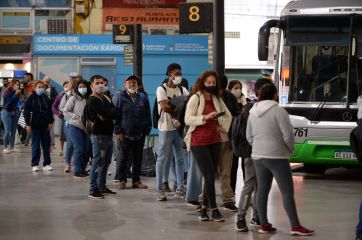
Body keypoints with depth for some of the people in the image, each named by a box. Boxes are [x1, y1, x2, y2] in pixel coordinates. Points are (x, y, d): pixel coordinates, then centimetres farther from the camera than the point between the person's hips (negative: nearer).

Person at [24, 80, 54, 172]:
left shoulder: (46, 98, 7)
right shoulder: (31, 98, -3)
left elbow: (50, 111, 12)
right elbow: (26, 112, -4)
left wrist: (50, 122, 4)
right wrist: (28, 124, -9)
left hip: (45, 125, 3)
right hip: (35, 125, -3)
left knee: (46, 144, 4)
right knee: (35, 145, 1)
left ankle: (46, 164, 9)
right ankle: (35, 164, 7)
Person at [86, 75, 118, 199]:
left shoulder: (106, 98, 17)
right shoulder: (92, 100, -8)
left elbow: (115, 113, 7)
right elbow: (105, 112, -21)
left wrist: (106, 115, -10)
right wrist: (111, 112, -2)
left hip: (108, 134, 9)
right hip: (98, 134, -9)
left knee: (106, 162, 13)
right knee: (97, 162, -9)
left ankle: (102, 186, 21)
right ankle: (93, 190, -7)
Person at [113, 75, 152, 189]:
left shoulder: (143, 97, 7)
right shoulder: (121, 98, -1)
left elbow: (148, 115, 9)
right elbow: (116, 115, -2)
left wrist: (147, 129, 3)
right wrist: (118, 131, -8)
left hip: (140, 134, 3)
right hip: (125, 134, -3)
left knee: (138, 158, 8)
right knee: (124, 158, 5)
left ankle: (136, 180, 17)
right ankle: (122, 180, 13)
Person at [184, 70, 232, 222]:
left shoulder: (217, 100, 11)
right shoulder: (195, 98, -6)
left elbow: (228, 116, 26)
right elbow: (188, 119, -15)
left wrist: (224, 127, 9)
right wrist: (205, 117, -25)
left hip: (214, 141, 6)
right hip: (199, 142, -6)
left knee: (210, 176, 7)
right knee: (210, 176, -10)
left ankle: (204, 209, 16)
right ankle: (214, 210, -5)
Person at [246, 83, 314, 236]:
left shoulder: (253, 112, 9)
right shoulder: (278, 111, -13)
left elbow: (249, 136, 14)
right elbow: (288, 134, -15)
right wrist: (290, 149, 1)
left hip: (258, 156, 7)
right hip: (277, 157, -7)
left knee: (262, 190, 11)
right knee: (287, 192, -4)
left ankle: (263, 224, 12)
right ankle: (295, 226, -5)